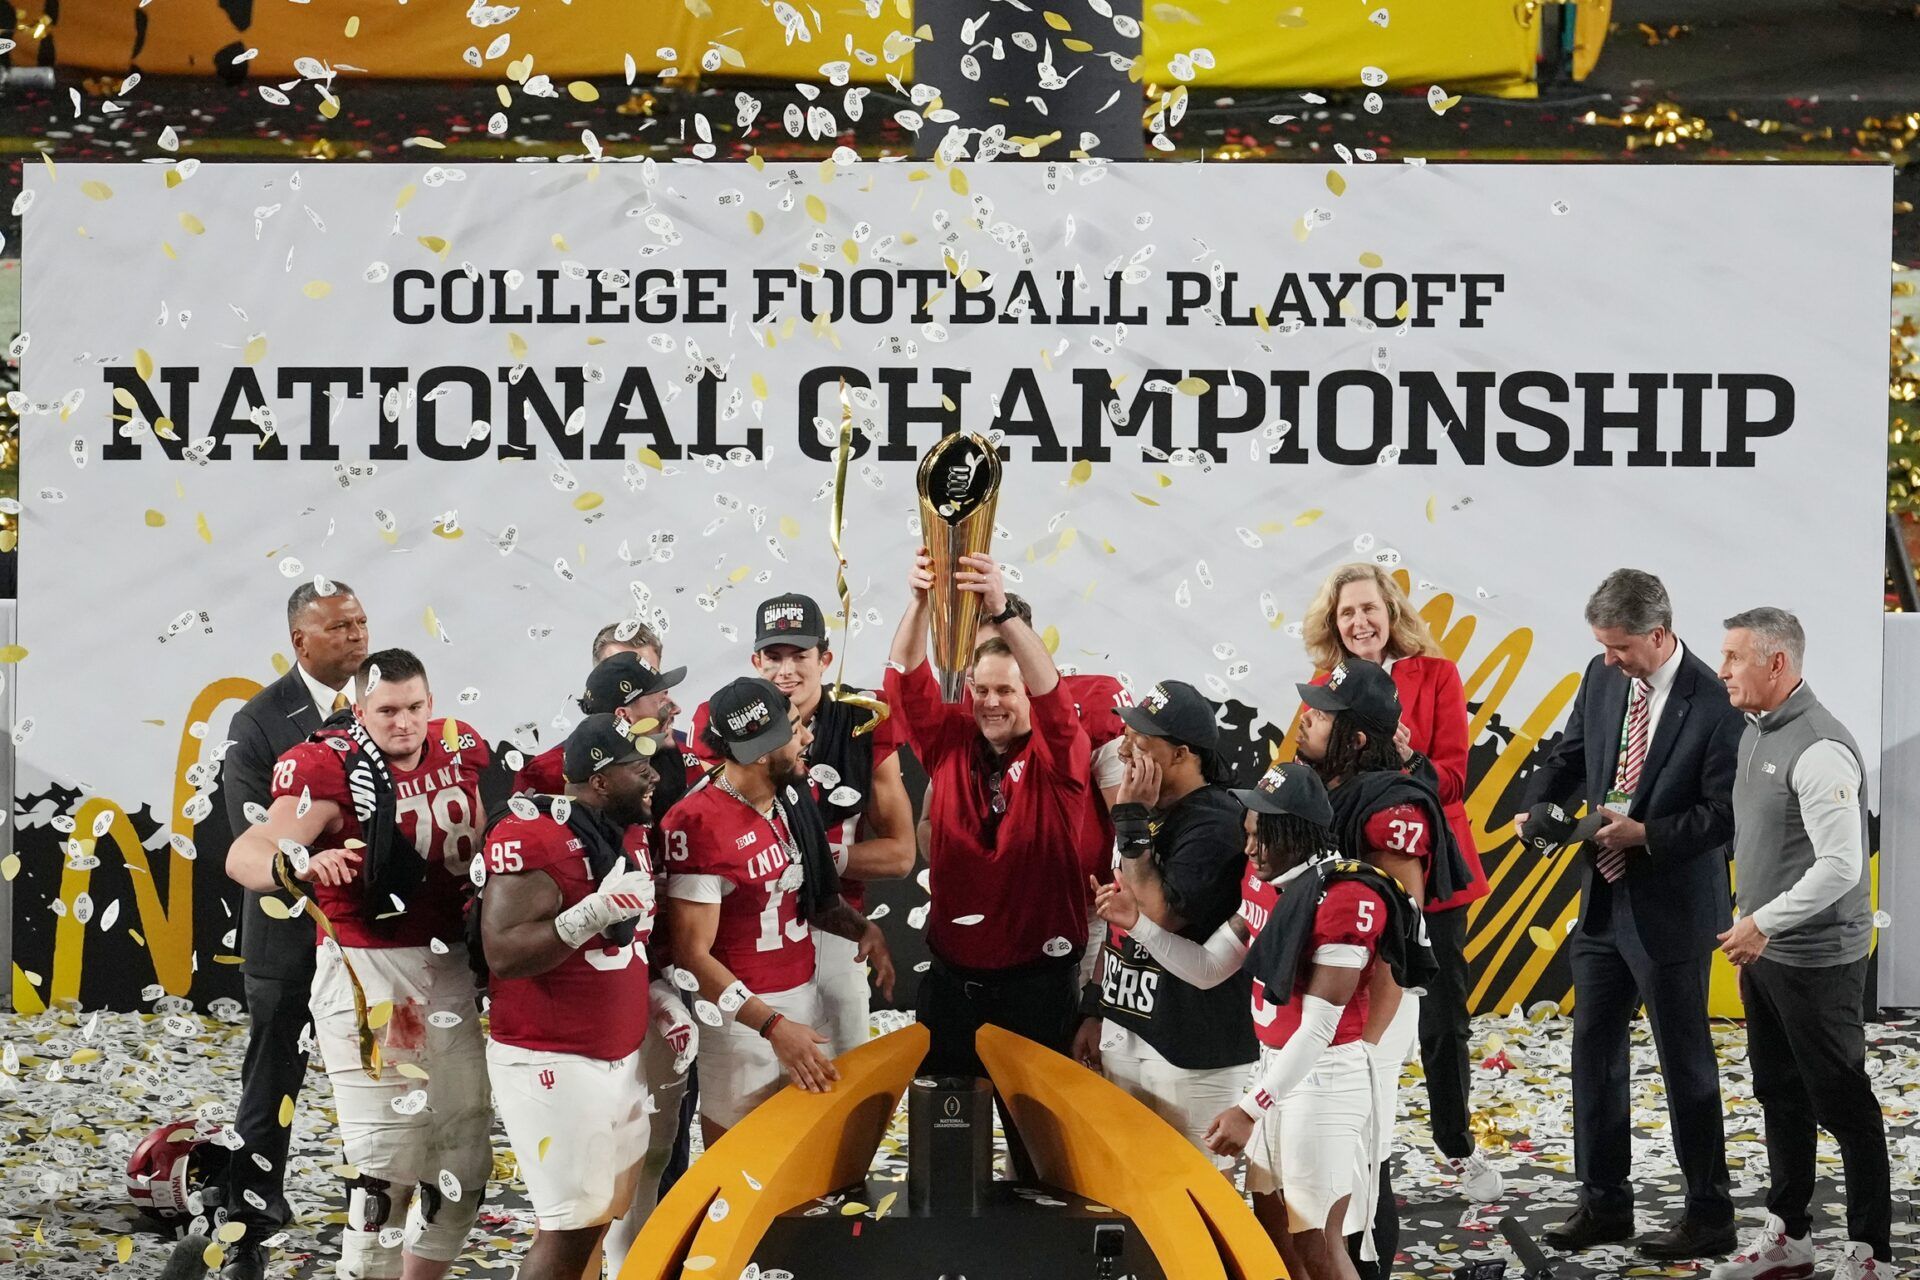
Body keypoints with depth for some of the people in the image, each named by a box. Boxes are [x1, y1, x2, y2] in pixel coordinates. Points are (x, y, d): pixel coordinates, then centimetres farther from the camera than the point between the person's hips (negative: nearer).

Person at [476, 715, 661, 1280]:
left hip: (622, 1060, 9)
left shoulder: (630, 834, 11)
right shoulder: (534, 837, -17)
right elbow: (503, 954, -23)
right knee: (571, 1228, -8)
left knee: (600, 1216, 10)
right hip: (553, 1064, -9)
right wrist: (595, 912, -32)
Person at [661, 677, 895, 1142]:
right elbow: (693, 955, -18)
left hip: (803, 999, 7)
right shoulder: (700, 824, -20)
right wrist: (773, 1025, -23)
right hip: (742, 1015, -7)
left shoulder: (793, 798, 5)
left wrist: (863, 928, 0)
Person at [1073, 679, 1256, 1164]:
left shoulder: (1217, 823, -17)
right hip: (1123, 1029, 9)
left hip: (1191, 1049, -9)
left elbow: (1157, 919, -24)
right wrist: (1094, 1010, 17)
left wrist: (1134, 822, -19)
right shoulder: (1150, 811, 13)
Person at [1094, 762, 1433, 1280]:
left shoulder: (1345, 900, -23)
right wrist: (1137, 924, -5)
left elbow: (1319, 1026, -23)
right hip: (1275, 1066, 9)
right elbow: (1208, 969, 9)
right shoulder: (1264, 883, 5)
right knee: (1270, 1229, 17)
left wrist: (1250, 1109, -23)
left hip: (1325, 1078, -9)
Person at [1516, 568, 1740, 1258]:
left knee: (1685, 1064, 3)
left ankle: (1710, 1215, 14)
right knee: (1594, 1051, 14)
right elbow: (1570, 754, 15)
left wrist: (1645, 834, -23)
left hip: (1671, 911, -7)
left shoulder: (1714, 703, -19)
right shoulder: (1603, 677, 2)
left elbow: (1726, 813, -19)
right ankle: (1604, 1202, 25)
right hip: (1603, 899, 7)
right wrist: (1536, 807, -2)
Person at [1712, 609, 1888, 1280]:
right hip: (1764, 952, 9)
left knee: (1841, 1102, 0)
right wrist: (1752, 928, 11)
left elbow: (1841, 866, -25)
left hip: (1816, 960, -9)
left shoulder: (1819, 750, -22)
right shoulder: (1756, 733, 8)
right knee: (1780, 1096, 16)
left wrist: (1763, 923, -20)